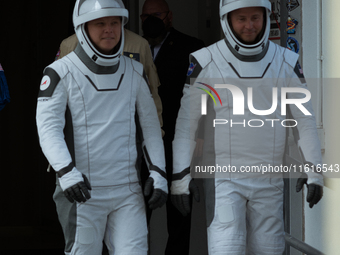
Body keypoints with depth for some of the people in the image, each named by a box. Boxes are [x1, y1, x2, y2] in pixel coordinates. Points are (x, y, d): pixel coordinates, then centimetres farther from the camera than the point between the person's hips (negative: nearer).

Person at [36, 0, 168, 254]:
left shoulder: (135, 72, 10)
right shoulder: (62, 72, -4)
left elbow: (151, 126, 16)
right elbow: (48, 128, -13)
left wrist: (158, 174, 5)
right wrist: (67, 173, -28)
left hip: (127, 192, 4)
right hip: (82, 192, -4)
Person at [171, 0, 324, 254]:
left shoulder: (286, 62, 3)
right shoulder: (205, 63, -5)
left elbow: (304, 119, 9)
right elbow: (187, 122, -3)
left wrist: (313, 169, 3)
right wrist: (181, 175, -7)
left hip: (269, 180, 3)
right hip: (223, 177, -3)